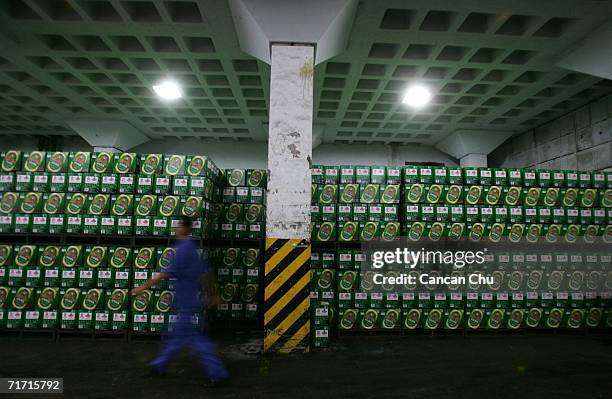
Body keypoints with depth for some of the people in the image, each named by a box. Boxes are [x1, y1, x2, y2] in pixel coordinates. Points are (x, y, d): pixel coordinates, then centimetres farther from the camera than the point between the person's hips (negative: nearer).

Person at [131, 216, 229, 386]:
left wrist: (144, 286, -12)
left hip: (187, 302, -9)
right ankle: (159, 365, 35)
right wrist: (211, 294, 22)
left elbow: (167, 273, -19)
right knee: (176, 334, 20)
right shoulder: (195, 247, 10)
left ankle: (217, 372, 2)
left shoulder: (183, 249, -18)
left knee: (196, 338, -2)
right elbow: (206, 272, 15)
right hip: (192, 299, 9)